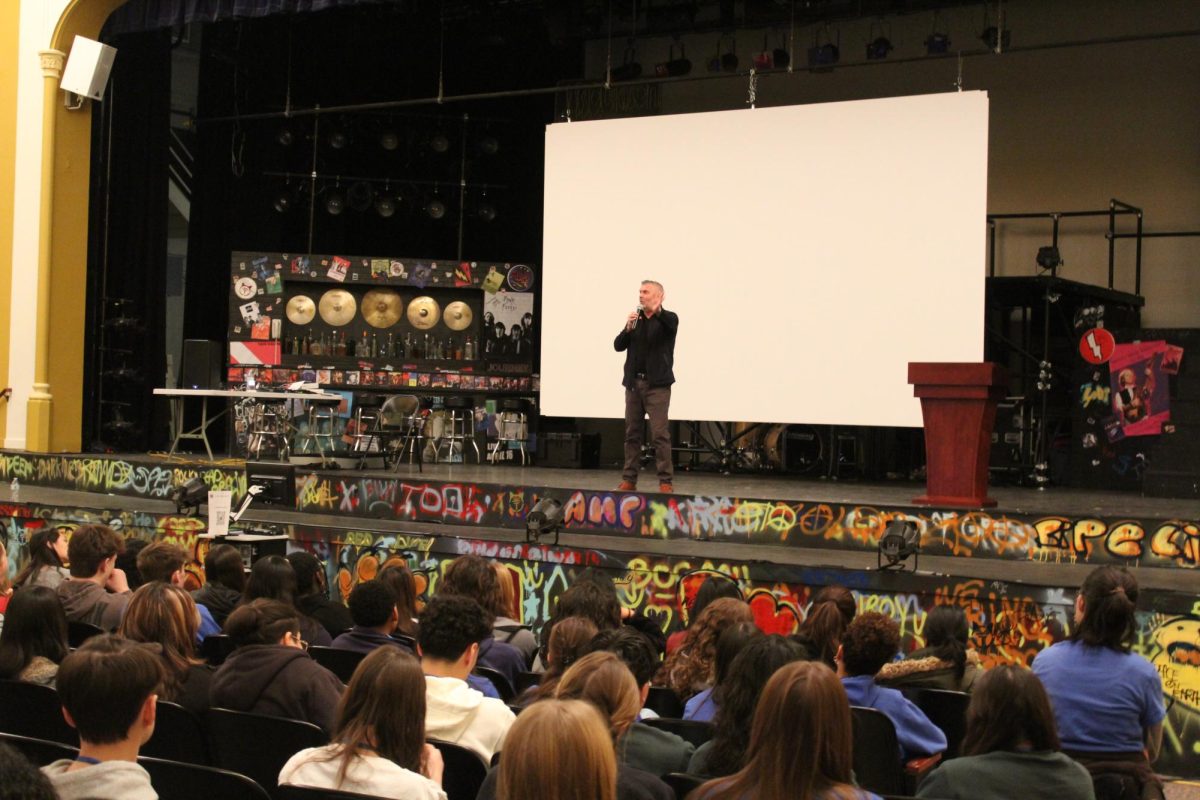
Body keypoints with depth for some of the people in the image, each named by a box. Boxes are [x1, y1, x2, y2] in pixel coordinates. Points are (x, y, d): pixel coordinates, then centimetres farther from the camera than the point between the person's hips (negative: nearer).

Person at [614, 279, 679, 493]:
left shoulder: (668, 318, 0)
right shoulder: (635, 319, 14)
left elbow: (671, 323, -25)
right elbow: (618, 346, 5)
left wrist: (657, 311, -44)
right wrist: (627, 328, -13)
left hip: (657, 384, -5)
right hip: (634, 382, 5)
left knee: (660, 433, -9)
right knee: (632, 433, 7)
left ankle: (665, 481, -7)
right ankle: (629, 479, 11)